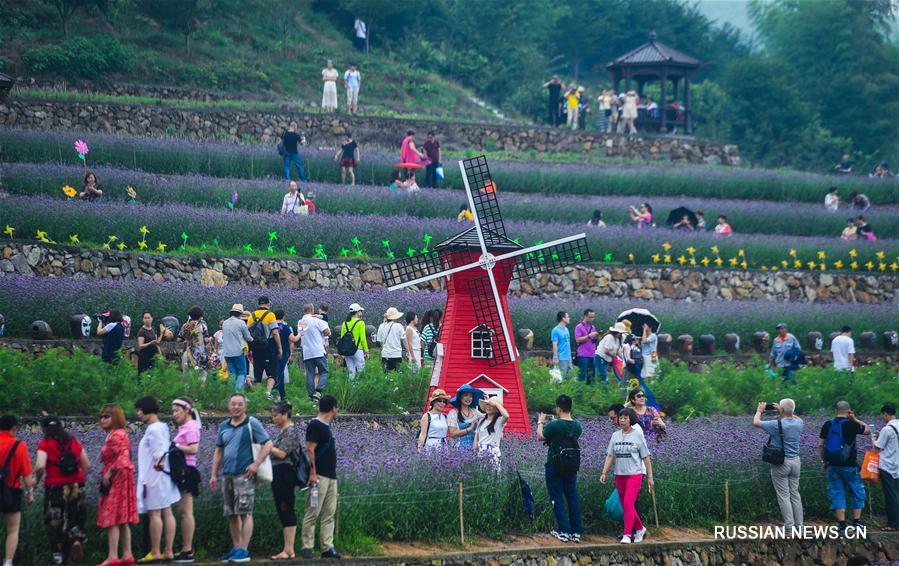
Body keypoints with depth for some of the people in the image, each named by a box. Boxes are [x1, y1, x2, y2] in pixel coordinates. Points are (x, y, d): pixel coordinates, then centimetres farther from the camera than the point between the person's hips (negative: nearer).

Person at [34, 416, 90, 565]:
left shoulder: (45, 444, -6)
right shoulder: (75, 442, 8)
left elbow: (40, 466, -20)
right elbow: (87, 465, 8)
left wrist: (36, 479, -3)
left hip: (55, 487, -3)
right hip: (76, 488, 3)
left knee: (54, 524, 6)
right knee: (75, 520, 15)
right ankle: (77, 540, -13)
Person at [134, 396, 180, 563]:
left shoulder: (153, 429, -14)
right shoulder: (162, 427, 14)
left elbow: (158, 453, -19)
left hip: (154, 476, -10)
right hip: (165, 475, 10)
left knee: (154, 513, -7)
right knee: (167, 513, 6)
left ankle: (155, 553, -7)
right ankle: (168, 551, 6)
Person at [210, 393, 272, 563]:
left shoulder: (252, 424, -3)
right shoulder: (224, 426, 14)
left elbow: (268, 444, -7)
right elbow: (218, 451, 20)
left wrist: (256, 464, -16)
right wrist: (214, 474, 14)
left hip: (244, 474, -6)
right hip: (227, 475, 6)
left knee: (245, 512, -8)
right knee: (231, 514, 10)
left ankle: (243, 550, -7)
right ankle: (235, 548, 17)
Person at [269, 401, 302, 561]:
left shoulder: (290, 431, -10)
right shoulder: (281, 431, 17)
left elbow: (281, 453, -16)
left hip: (285, 474, -10)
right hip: (278, 474, 10)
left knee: (286, 511, -9)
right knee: (283, 512, 8)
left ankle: (289, 550, -10)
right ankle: (288, 550, 10)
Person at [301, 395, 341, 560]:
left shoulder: (326, 427, 19)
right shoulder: (315, 425, -9)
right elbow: (310, 450, -15)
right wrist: (312, 473, -20)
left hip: (331, 476, 9)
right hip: (320, 476, -9)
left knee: (329, 514, 6)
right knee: (313, 513, -7)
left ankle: (327, 547, 7)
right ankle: (307, 547, -5)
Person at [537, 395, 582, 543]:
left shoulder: (554, 426, -18)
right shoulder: (577, 426, -2)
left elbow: (540, 437, -2)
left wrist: (540, 422, 14)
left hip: (554, 466, -5)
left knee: (557, 498, 3)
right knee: (573, 498, 9)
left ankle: (563, 531, 0)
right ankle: (576, 532, 9)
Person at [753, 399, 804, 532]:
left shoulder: (777, 424, -18)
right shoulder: (799, 423, -1)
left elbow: (756, 422, -6)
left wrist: (759, 411, 11)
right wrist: (782, 412, 26)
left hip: (781, 462, -5)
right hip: (795, 461, 5)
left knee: (783, 496, -1)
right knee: (795, 494, 12)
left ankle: (789, 526, -4)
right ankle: (799, 525, 12)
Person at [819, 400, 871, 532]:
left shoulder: (828, 425, 1)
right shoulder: (851, 424, -10)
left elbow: (820, 445, 2)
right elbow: (867, 430, 6)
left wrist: (824, 461, 14)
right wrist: (855, 419, 8)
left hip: (832, 466, 3)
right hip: (849, 466, -3)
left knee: (836, 494, 5)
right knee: (857, 492, 12)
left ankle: (842, 523, 0)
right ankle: (857, 520, 11)